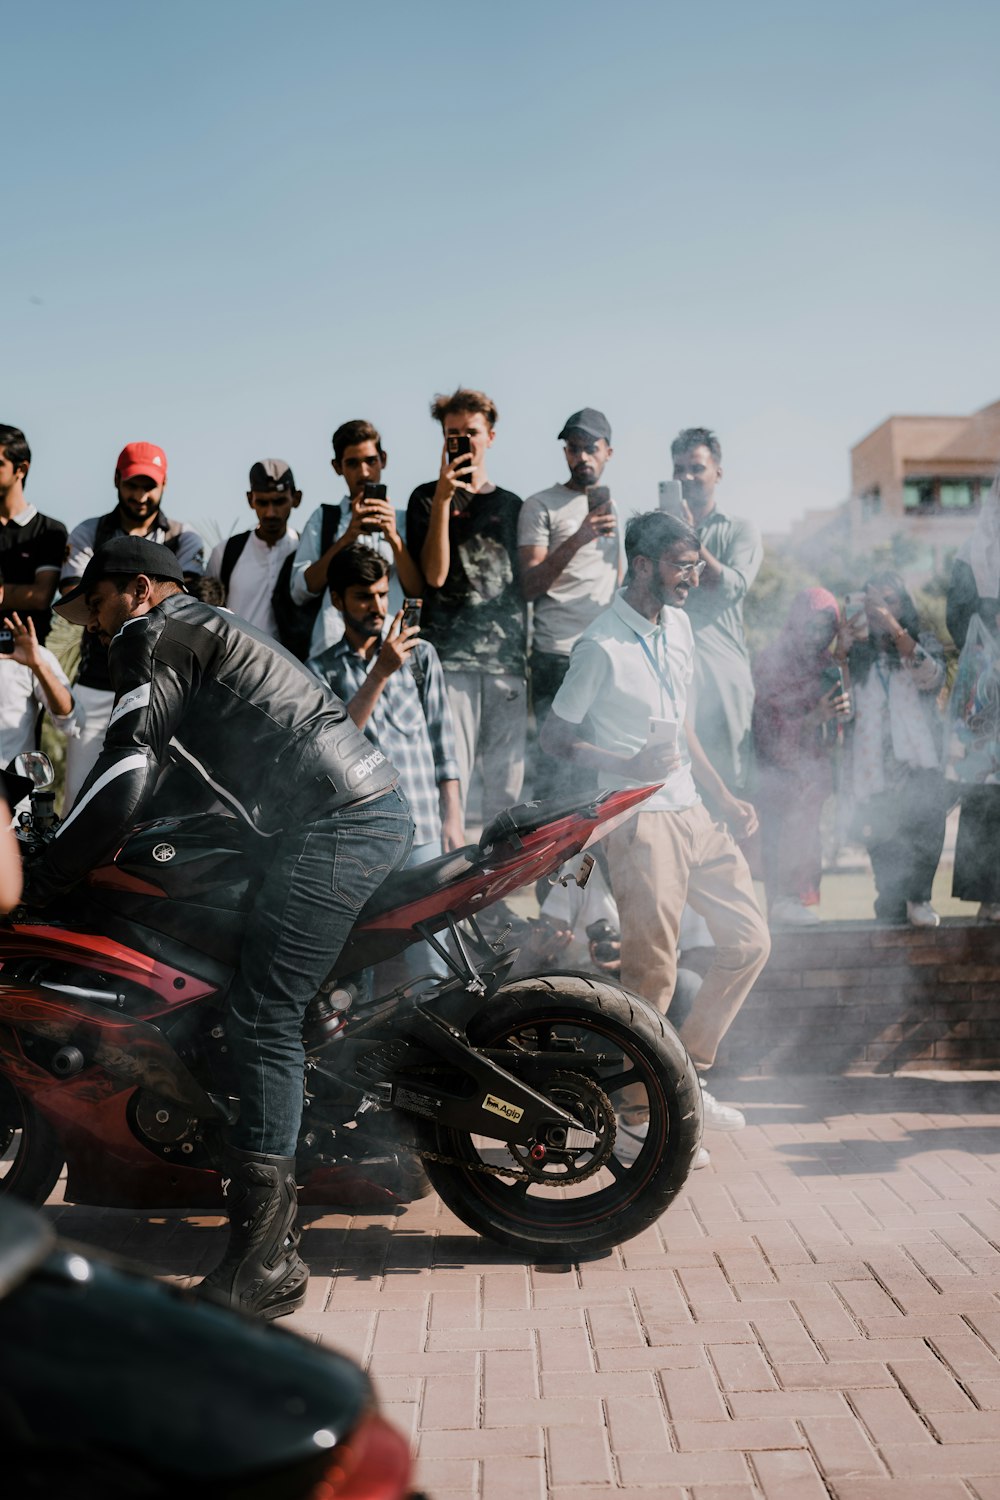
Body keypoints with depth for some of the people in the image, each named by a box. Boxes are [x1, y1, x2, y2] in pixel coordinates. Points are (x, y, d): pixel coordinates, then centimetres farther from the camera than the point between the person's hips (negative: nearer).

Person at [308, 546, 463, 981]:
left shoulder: (420, 654, 11)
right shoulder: (320, 670, 11)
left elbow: (443, 744, 10)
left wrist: (453, 821, 4)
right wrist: (381, 672, -13)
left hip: (420, 830, 0)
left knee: (429, 958, -6)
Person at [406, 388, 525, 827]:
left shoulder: (511, 505, 18)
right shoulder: (427, 498, 8)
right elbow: (435, 574, -6)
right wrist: (443, 498, -11)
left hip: (508, 659, 4)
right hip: (450, 659, -3)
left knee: (508, 783, 5)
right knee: (448, 780, -9)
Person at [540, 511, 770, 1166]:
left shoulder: (678, 625, 12)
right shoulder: (602, 645, -13)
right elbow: (555, 737, -9)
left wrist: (724, 798, 18)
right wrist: (630, 767, -20)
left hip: (693, 813, 9)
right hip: (640, 820, -8)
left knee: (750, 941, 11)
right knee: (653, 971, -4)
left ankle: (687, 1072, 24)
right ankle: (639, 1110, 12)